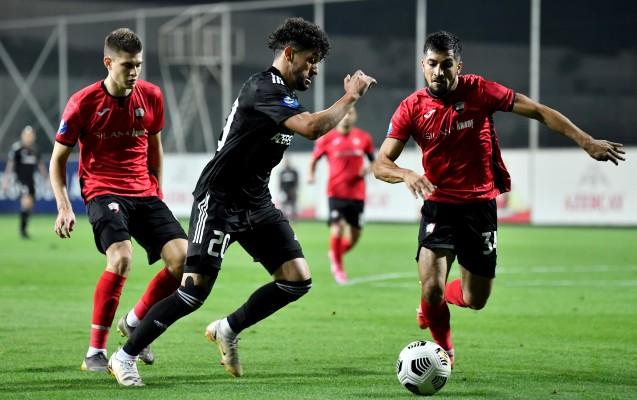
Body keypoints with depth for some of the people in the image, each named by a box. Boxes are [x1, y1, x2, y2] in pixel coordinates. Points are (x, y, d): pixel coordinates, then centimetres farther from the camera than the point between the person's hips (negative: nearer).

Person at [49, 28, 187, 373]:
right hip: (103, 192, -5)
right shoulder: (84, 103, -8)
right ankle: (95, 352, -18)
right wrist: (64, 207, -10)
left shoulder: (151, 96, 3)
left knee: (182, 258, -12)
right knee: (121, 258, -30)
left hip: (145, 194, 5)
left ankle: (134, 323, 13)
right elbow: (58, 158, 0)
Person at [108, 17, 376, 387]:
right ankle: (125, 357, 1)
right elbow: (313, 128, -32)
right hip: (219, 201, -9)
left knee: (298, 279, -3)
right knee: (196, 288, -13)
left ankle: (228, 331, 15)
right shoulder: (262, 89, -20)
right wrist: (351, 96, -21)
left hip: (256, 204, 9)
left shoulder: (284, 95, 12)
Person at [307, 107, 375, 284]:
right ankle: (337, 265, 5)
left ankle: (336, 255, 35)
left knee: (354, 235, 4)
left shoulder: (364, 138, 5)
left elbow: (373, 160, 16)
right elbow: (314, 159, 9)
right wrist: (311, 175, -8)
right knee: (337, 228, -18)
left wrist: (368, 168, -6)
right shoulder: (327, 139, -1)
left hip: (357, 194, 3)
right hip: (336, 193, -3)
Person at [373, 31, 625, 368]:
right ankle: (444, 349, 14)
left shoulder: (479, 91, -8)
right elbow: (380, 164, -10)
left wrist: (587, 143, -10)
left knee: (475, 300, 4)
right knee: (432, 287, -17)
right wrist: (406, 174, -33)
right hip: (439, 204, -1)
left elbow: (539, 112, -4)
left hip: (480, 205, 1)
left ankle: (436, 301, 41)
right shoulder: (411, 109, -8)